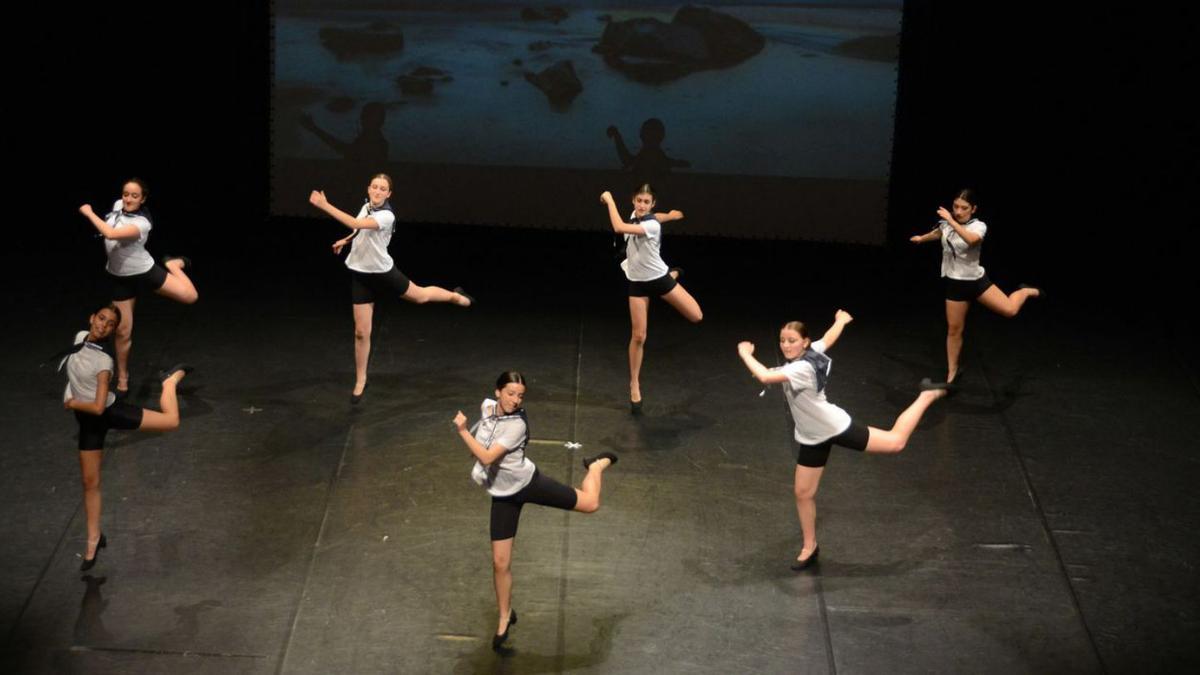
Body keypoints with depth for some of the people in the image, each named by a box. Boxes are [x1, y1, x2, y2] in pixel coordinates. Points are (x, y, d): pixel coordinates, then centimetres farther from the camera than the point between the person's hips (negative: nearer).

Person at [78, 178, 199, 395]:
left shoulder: (141, 223, -31)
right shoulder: (117, 205, -10)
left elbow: (111, 234, -45)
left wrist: (89, 213, -35)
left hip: (145, 272, -4)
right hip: (120, 277, 4)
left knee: (190, 296, -8)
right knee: (123, 331, 4)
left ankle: (172, 264, 24)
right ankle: (122, 380, 22)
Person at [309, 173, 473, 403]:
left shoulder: (386, 216, -28)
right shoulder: (366, 207, -3)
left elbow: (355, 224, -43)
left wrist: (325, 205, -46)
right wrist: (345, 241, 17)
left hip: (383, 272, -5)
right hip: (361, 275, 5)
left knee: (420, 296, 23)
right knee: (361, 332, 4)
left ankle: (456, 296, 55)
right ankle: (360, 382, 17)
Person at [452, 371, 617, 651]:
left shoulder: (516, 425, -27)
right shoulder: (486, 406, -7)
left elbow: (487, 457, -34)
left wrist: (463, 431, -30)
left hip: (527, 482, -4)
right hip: (503, 495, 4)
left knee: (589, 503, 4)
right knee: (500, 562, 1)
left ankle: (597, 465, 38)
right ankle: (505, 617, 22)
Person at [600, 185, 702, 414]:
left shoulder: (652, 225, -27)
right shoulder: (635, 217, -5)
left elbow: (619, 228, -39)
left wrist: (609, 199, -31)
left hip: (659, 278, -4)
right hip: (637, 283, 4)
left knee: (696, 316, -1)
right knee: (638, 336, 0)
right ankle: (634, 385, 11)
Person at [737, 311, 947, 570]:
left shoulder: (802, 368, -34)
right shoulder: (811, 352, -9)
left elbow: (765, 376, -49)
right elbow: (829, 336, 11)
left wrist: (745, 353, -34)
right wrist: (842, 320, 33)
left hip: (837, 428, -8)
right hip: (812, 437, 8)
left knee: (896, 442, 9)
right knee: (803, 493, 9)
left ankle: (927, 396, 29)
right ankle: (809, 547, 26)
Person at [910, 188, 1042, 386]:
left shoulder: (979, 226, -17)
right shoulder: (946, 223, -3)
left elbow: (971, 239, -42)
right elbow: (938, 233, 24)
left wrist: (952, 221, -41)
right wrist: (921, 238, 42)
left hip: (976, 280, -3)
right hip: (955, 283, 3)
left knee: (1009, 310, -12)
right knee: (954, 329, 6)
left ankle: (1026, 292, 24)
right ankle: (952, 373, 22)